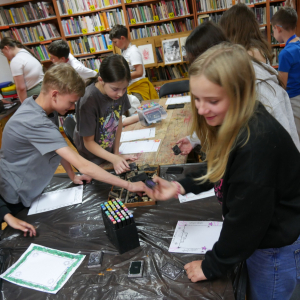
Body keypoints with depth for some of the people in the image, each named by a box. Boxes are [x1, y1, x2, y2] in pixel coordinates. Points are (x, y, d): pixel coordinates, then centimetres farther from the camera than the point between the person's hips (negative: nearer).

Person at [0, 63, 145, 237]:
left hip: (30, 191, 8)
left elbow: (56, 145, 5)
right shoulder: (36, 123, -37)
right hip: (15, 200, -8)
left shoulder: (33, 105, -8)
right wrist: (129, 185, -35)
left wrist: (72, 176, -1)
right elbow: (83, 167, -40)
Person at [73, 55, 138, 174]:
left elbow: (118, 121, -1)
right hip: (92, 159, -5)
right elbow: (89, 142, -22)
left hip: (110, 151, 5)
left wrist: (117, 153, -2)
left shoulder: (119, 90, -15)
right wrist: (114, 159, -31)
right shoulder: (88, 101, -32)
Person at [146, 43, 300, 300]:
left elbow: (245, 218, -27)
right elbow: (220, 169, 9)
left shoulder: (256, 143, -36)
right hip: (257, 233, 8)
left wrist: (211, 266, -13)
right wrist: (180, 187, -2)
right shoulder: (232, 123, -8)